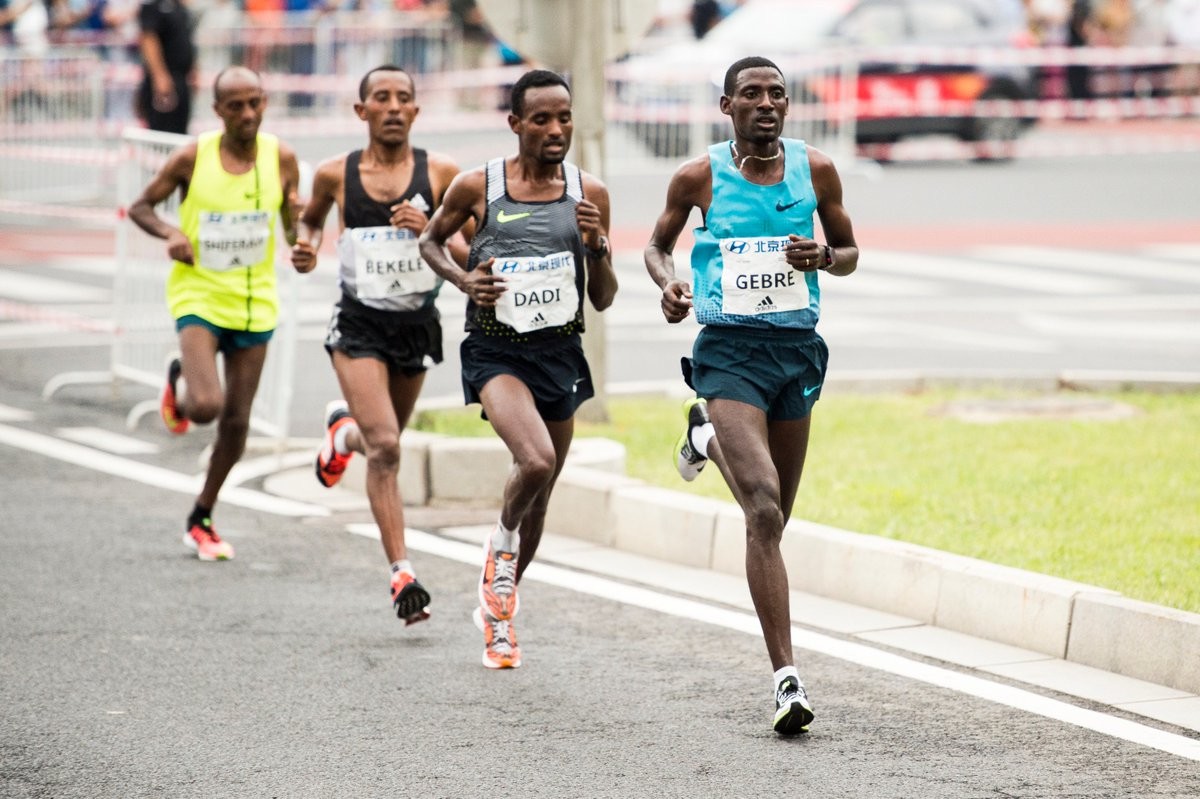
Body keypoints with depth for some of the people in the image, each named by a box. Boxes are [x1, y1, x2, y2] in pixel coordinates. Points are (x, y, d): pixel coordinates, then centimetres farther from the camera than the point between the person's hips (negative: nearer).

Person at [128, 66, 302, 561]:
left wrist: (301, 244, -16)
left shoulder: (281, 159, -3)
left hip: (254, 302, 3)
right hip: (199, 294, -3)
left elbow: (294, 227, 8)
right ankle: (178, 382, 15)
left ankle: (201, 520, 25)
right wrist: (169, 234, -17)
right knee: (205, 405, -23)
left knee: (236, 422, 6)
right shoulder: (192, 158, -10)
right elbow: (140, 207, 2)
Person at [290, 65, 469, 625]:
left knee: (383, 442, 20)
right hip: (359, 324, -2)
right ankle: (402, 574, -16)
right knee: (384, 447, -17)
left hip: (418, 324, 2)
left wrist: (430, 230, -20)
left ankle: (343, 429, 56)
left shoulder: (440, 173, -4)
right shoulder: (336, 174, -2)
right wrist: (305, 247, -2)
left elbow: (474, 255, -3)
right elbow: (311, 218, 20)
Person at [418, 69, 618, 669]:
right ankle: (502, 545, 4)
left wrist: (598, 247, -14)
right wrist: (462, 280, -6)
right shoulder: (477, 187, -5)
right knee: (536, 461, -28)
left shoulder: (589, 194, 1)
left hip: (561, 354, 4)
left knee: (538, 501, 13)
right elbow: (429, 241, 13)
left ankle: (498, 610, 36)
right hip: (496, 350, -4)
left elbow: (603, 300, 5)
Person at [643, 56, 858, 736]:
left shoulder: (816, 170, 3)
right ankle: (787, 678, -22)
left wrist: (822, 256, -8)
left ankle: (708, 437, 53)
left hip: (798, 347, 4)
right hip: (729, 350, -4)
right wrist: (669, 283, -8)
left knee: (773, 517, 19)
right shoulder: (700, 177, -2)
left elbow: (850, 253, 15)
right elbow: (658, 245, 14)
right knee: (765, 511, -20)